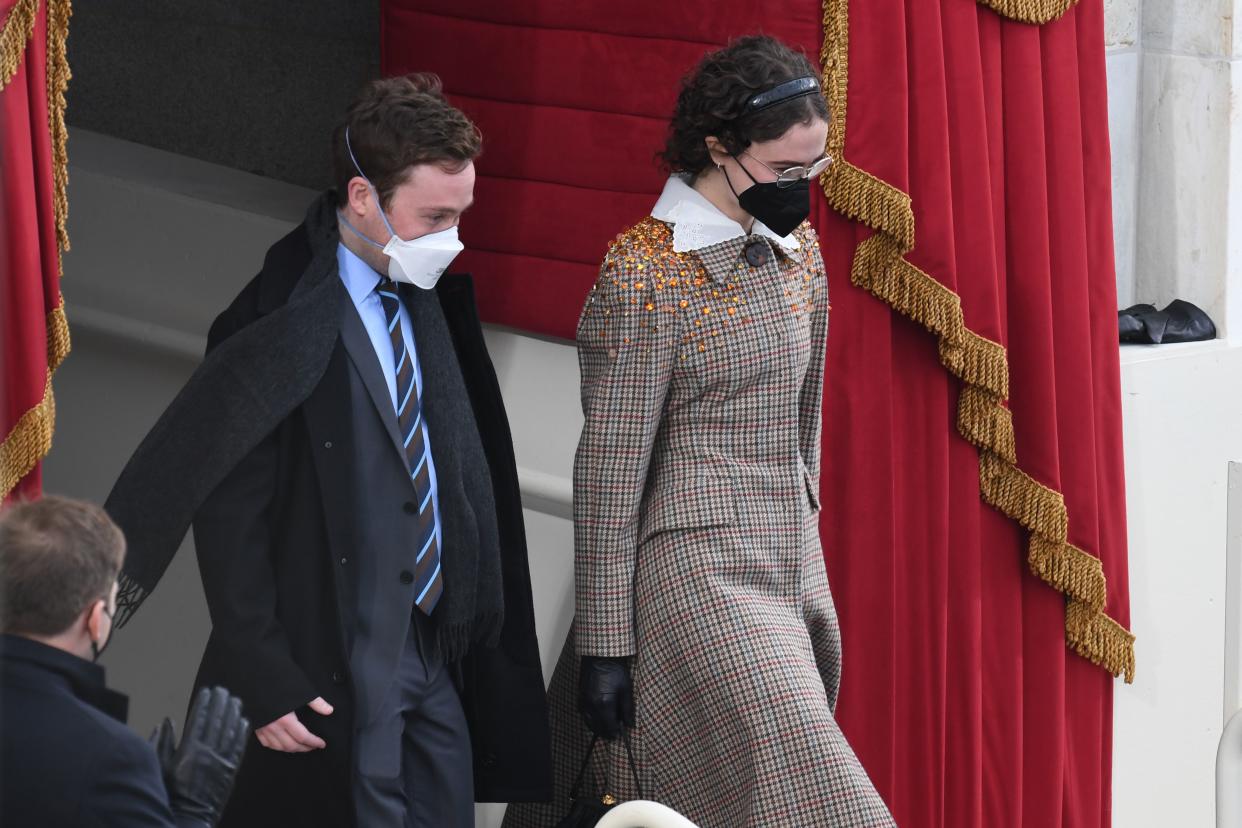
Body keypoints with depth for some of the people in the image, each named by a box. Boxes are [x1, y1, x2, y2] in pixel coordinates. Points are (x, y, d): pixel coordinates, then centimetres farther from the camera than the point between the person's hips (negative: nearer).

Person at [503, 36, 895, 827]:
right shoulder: (645, 273, -11)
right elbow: (609, 467, -11)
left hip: (791, 574, 7)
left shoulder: (798, 252, 10)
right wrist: (605, 642, -11)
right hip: (696, 576, -7)